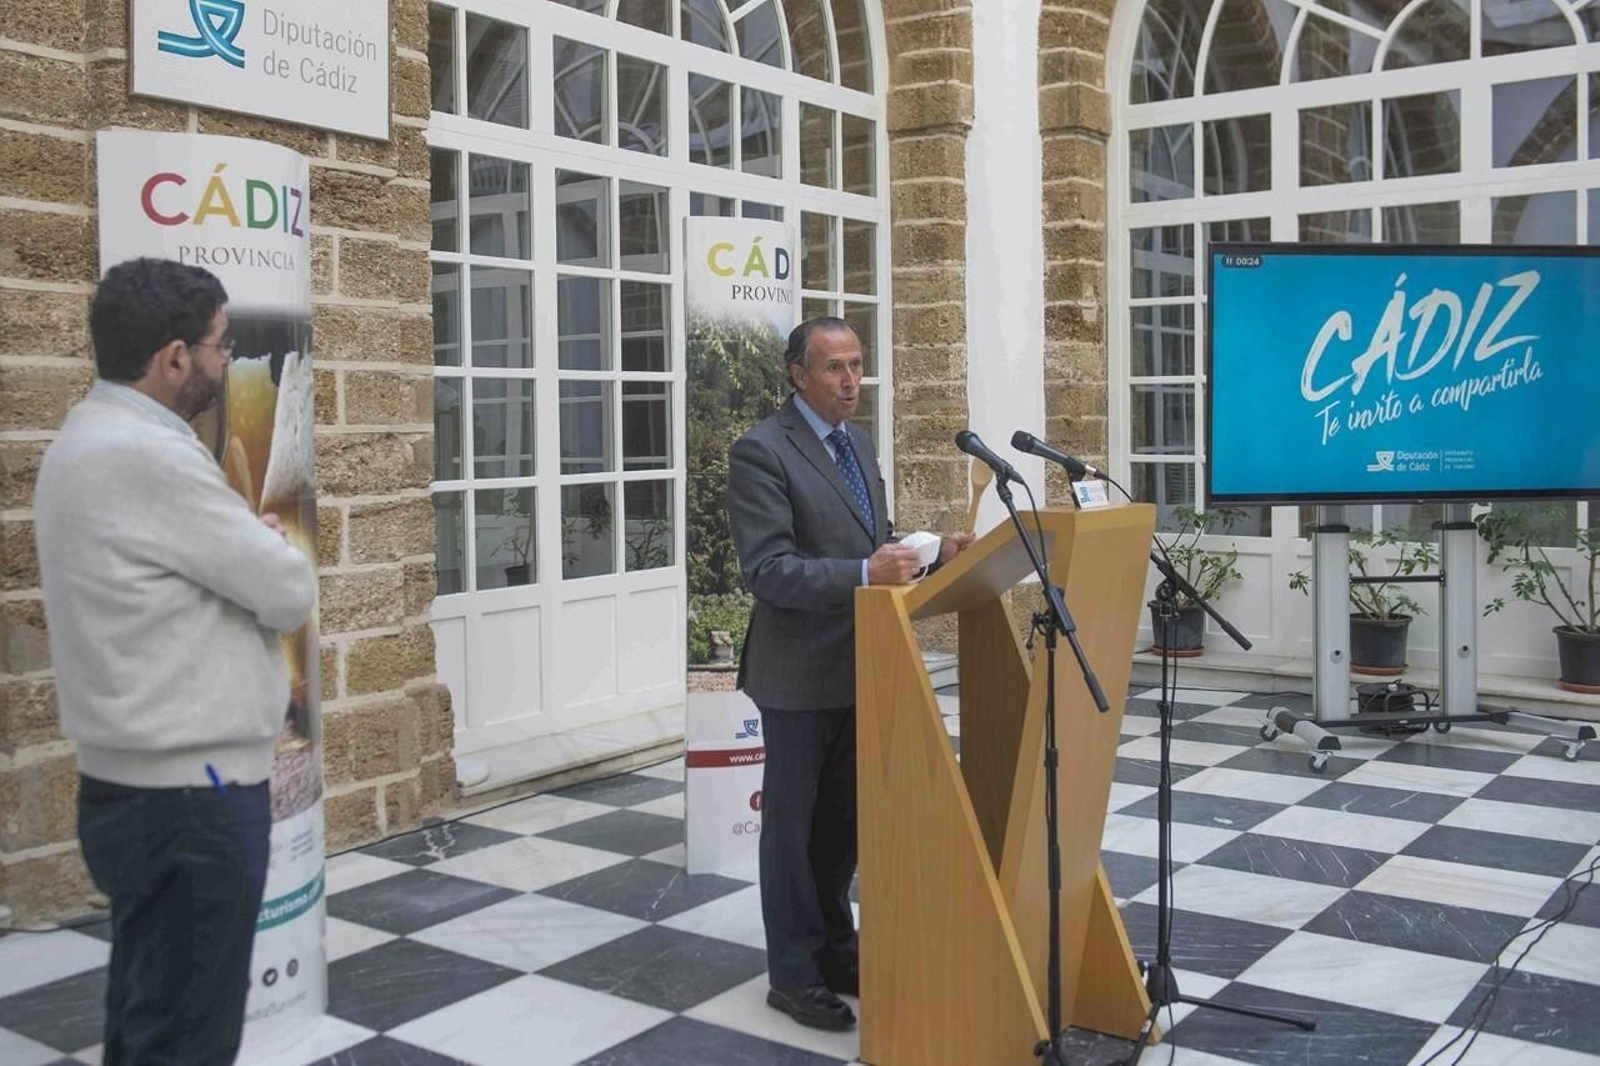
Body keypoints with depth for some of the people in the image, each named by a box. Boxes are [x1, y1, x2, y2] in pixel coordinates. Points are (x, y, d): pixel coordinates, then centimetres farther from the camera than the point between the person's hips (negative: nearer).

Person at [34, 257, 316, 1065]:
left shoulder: (90, 438, 12)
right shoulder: (147, 456, -21)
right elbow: (291, 594, -16)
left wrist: (248, 540, 3)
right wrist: (273, 548, 5)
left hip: (140, 782, 10)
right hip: (191, 793, -10)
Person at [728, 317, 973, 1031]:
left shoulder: (858, 442, 11)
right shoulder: (761, 451, -15)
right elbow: (767, 569, -23)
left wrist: (933, 553, -2)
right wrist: (863, 575, -33)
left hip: (857, 667, 7)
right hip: (800, 672, -7)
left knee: (844, 819, 17)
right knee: (794, 824, 6)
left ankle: (836, 951, 32)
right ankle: (794, 974, 19)